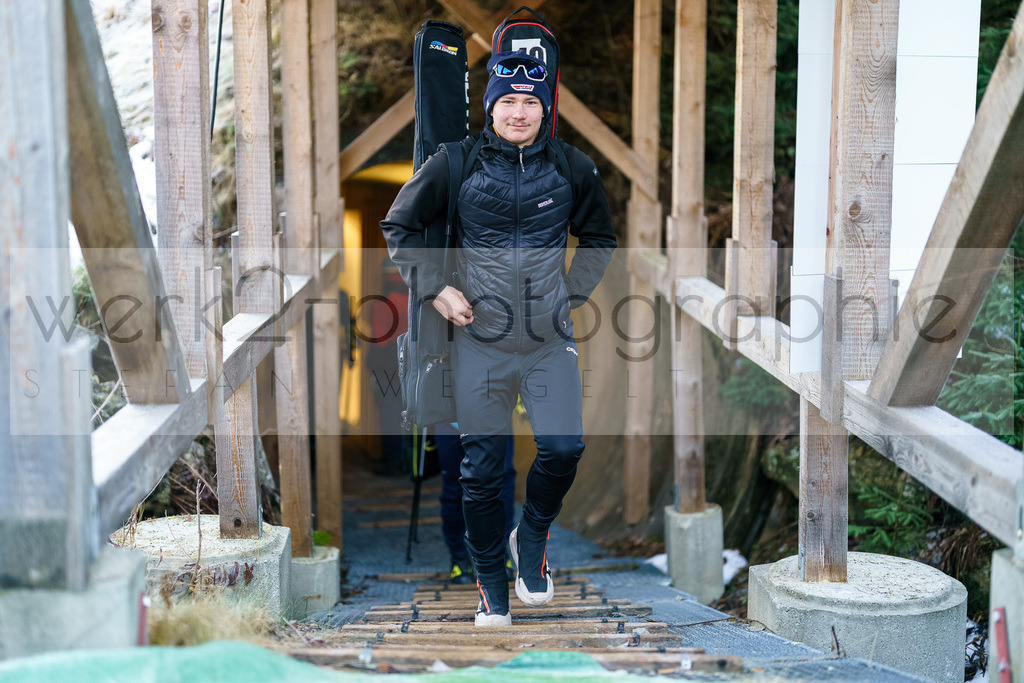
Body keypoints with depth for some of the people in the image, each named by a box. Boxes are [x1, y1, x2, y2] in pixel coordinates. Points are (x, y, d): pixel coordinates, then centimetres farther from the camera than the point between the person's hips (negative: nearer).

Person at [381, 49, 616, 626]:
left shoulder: (572, 167, 1)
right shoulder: (456, 164, -3)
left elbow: (600, 239, 17)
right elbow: (400, 227, 8)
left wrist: (570, 294, 6)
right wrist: (436, 289, -1)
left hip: (550, 341, 1)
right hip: (480, 343, -1)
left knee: (564, 449, -14)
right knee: (483, 468, 5)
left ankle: (533, 536, 17)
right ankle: (490, 579, 25)